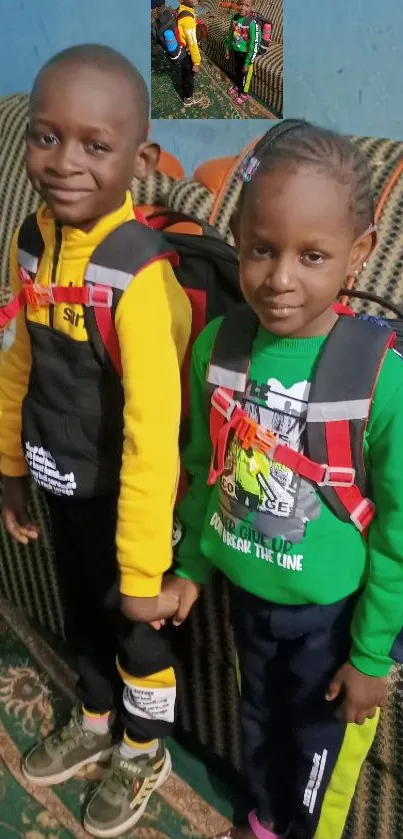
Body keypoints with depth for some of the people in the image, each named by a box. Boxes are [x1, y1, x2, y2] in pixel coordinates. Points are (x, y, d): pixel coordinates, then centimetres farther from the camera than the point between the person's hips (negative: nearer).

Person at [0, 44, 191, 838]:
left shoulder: (140, 273, -28)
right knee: (84, 614, 27)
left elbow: (154, 431, -27)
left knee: (136, 626, 18)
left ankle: (145, 753, 46)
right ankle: (95, 724, 55)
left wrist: (144, 567, -22)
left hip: (125, 497, -6)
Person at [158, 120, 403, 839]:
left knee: (319, 741, 21)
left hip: (330, 609, -4)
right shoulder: (217, 345, -15)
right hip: (244, 589, 4)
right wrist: (191, 565, 8)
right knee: (257, 714, 29)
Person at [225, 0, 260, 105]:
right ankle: (237, 86, 52)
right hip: (236, 50, 6)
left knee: (245, 73, 16)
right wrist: (227, 49, 12)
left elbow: (254, 45, -25)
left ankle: (244, 93, 38)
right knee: (237, 69, 27)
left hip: (245, 53, -5)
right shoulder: (234, 17, -11)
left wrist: (248, 63, -22)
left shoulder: (252, 23, -30)